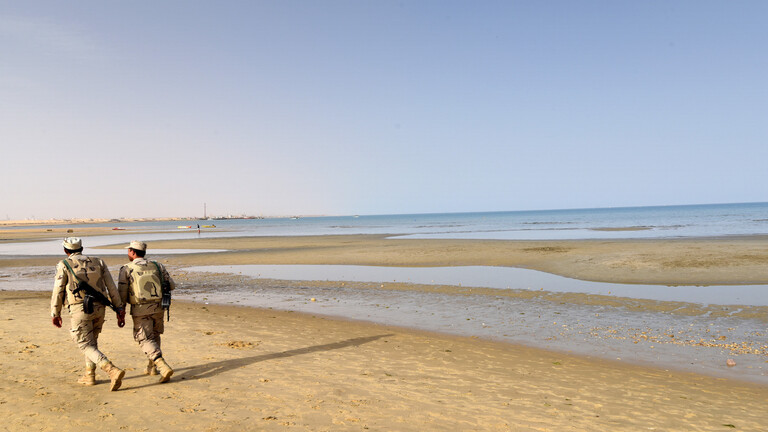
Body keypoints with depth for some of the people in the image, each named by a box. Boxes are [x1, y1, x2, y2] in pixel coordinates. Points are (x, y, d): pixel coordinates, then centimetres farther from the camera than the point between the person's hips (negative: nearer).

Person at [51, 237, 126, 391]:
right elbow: (112, 288, 5)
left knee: (87, 347, -1)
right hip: (98, 309, 5)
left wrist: (55, 314, 11)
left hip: (79, 310, -5)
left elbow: (58, 291, -2)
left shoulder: (64, 265, -1)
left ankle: (113, 371, -21)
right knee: (91, 340, 25)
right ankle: (89, 376, 29)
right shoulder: (98, 262, 9)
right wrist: (119, 310, 7)